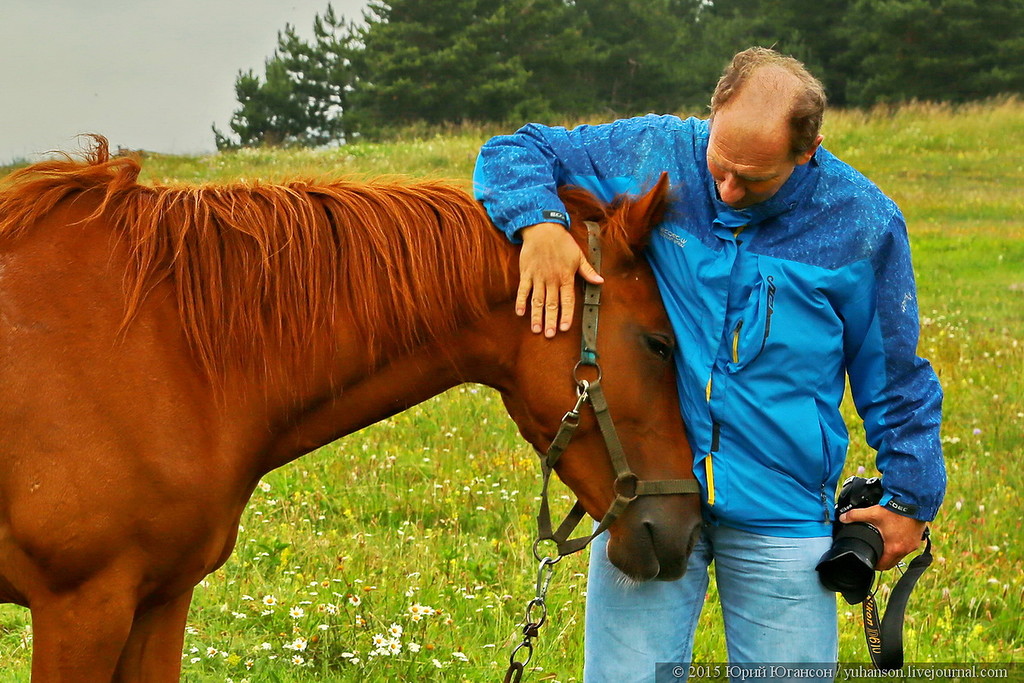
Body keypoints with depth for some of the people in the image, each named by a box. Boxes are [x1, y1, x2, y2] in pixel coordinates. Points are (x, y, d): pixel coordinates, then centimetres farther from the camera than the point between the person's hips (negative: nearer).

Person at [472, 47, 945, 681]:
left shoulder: (864, 224, -4)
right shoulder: (654, 153, -4)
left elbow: (896, 381, 8)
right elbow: (511, 153, 2)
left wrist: (912, 500, 11)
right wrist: (539, 221, -19)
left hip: (782, 516, 0)